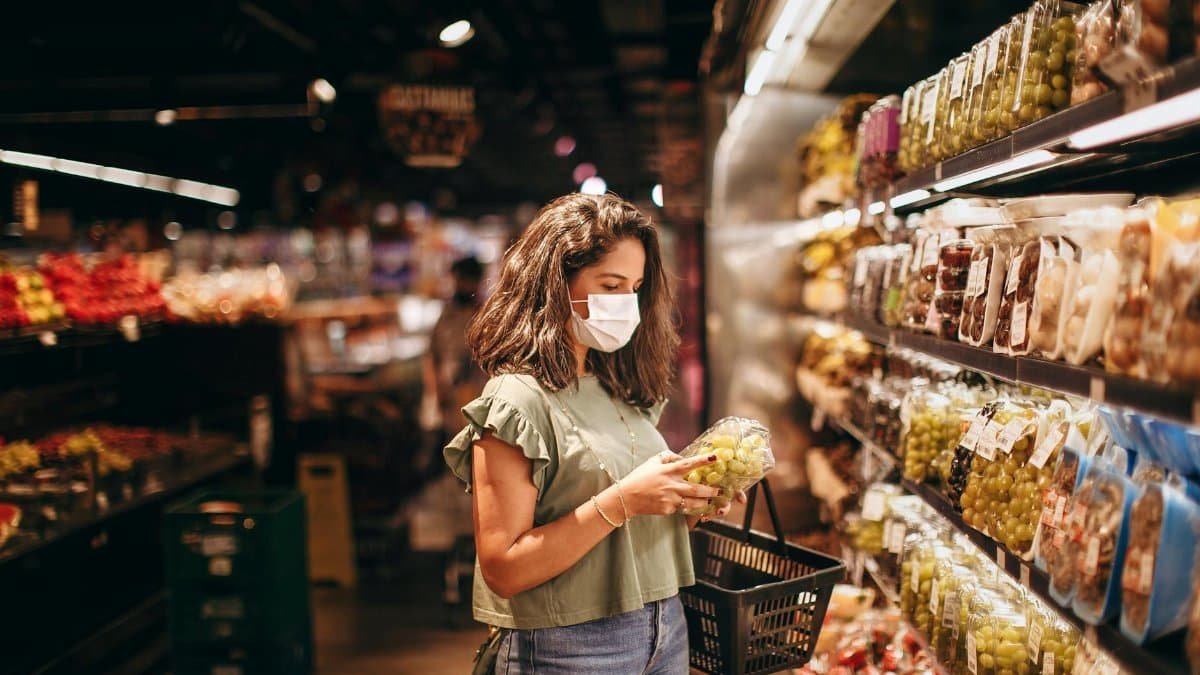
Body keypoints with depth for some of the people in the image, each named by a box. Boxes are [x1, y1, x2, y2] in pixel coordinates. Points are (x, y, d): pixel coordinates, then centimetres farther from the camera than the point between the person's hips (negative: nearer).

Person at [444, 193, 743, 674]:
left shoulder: (621, 391, 6)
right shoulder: (516, 401, -16)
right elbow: (504, 570, -20)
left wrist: (686, 501, -6)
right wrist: (620, 501, -25)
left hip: (665, 627, 7)